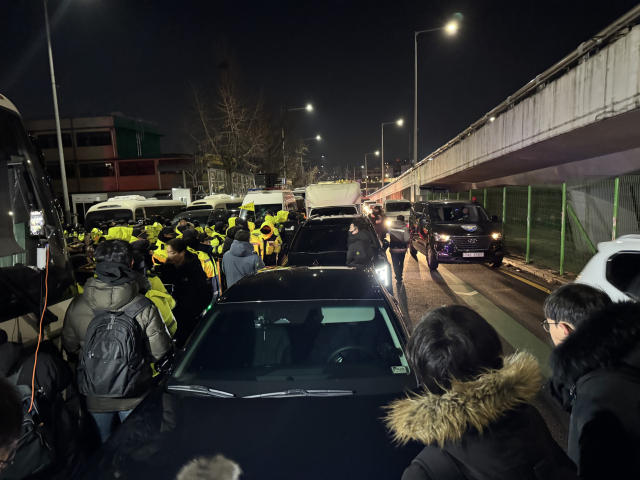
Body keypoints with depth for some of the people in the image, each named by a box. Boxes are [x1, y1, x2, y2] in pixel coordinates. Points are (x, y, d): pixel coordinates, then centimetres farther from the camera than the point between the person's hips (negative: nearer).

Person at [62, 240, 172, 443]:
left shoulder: (76, 306, -15)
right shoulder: (144, 308, -24)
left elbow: (70, 346, 1)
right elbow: (159, 351, -15)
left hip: (95, 397, 2)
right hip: (134, 396, -2)